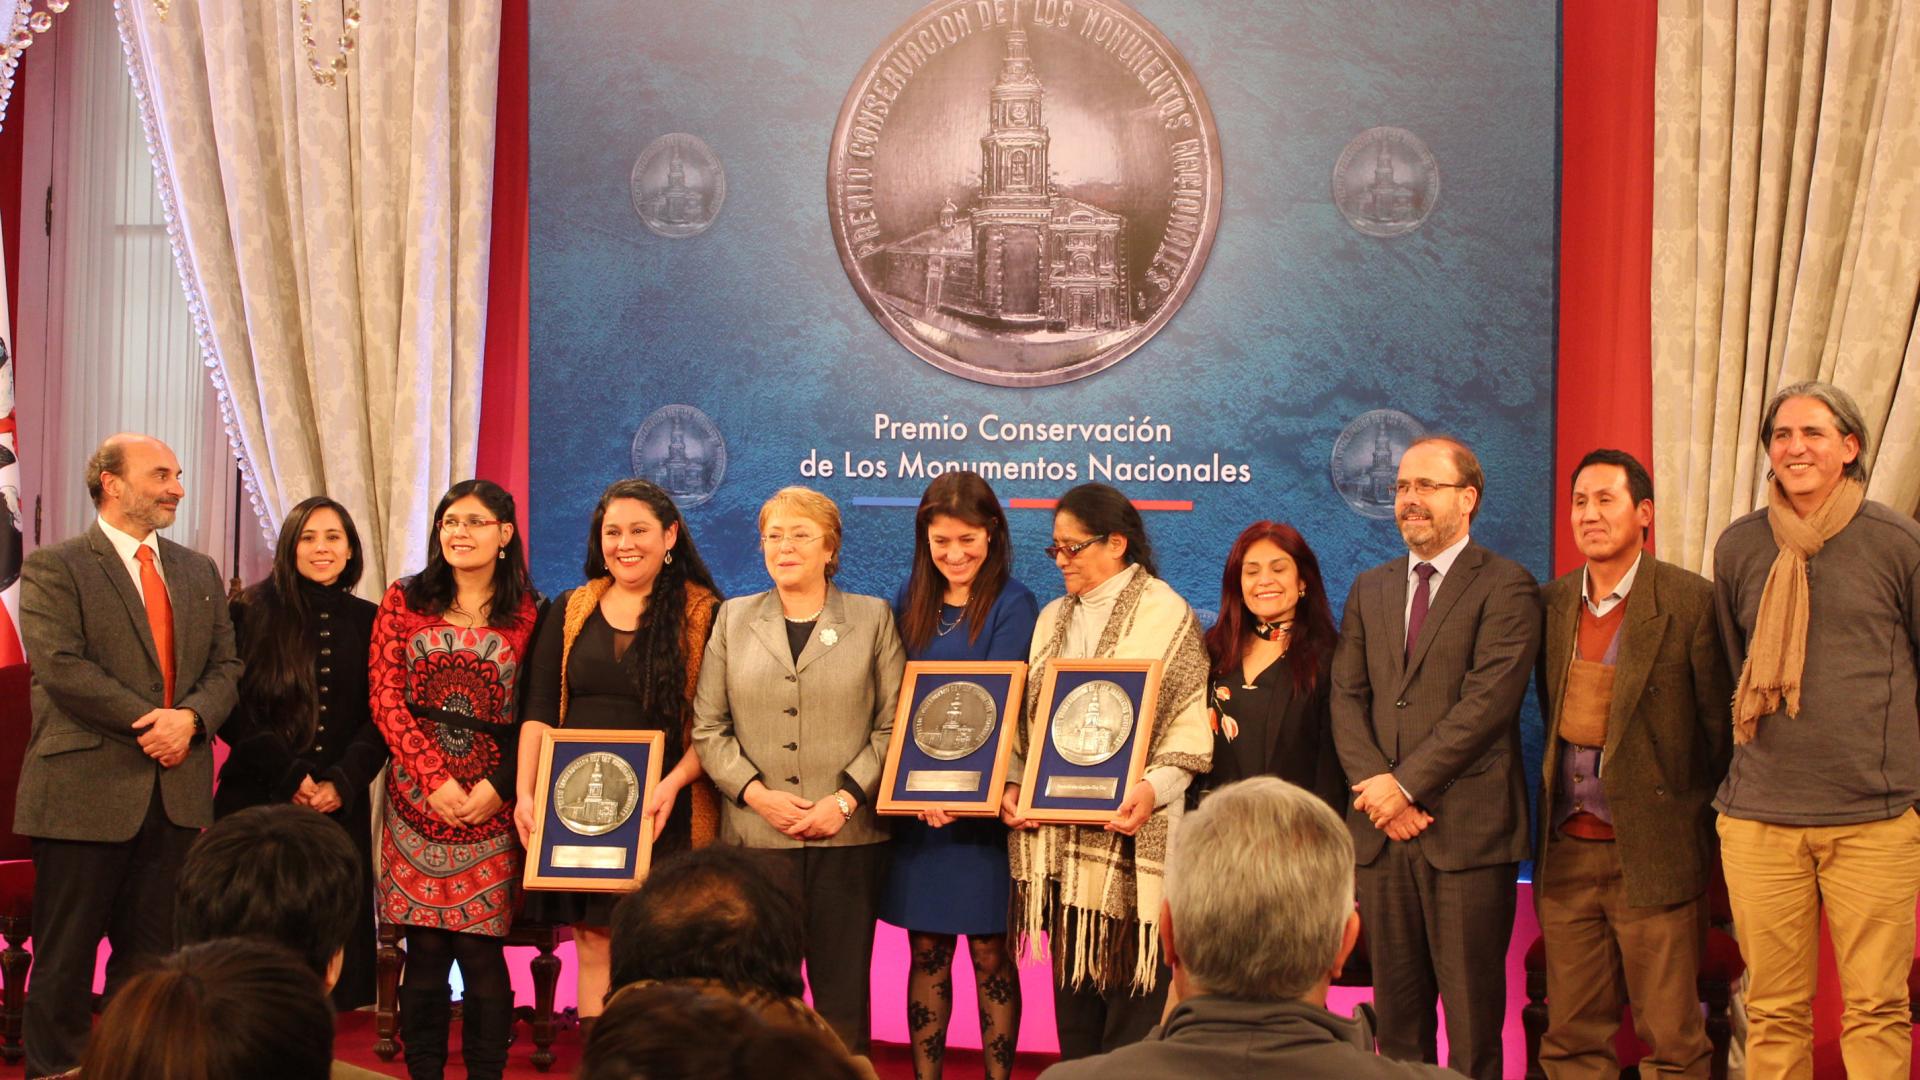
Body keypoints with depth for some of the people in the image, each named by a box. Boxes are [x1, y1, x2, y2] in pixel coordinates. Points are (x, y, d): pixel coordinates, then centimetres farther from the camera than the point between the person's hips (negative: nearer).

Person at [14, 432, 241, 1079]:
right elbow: (60, 666, -13)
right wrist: (152, 723, -15)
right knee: (66, 954, 1)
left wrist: (191, 717, -11)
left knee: (151, 950, 10)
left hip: (177, 792, 5)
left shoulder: (199, 572, 16)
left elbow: (225, 664, 10)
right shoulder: (54, 568, -2)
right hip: (86, 791, -5)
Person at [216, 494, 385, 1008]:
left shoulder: (368, 623, 9)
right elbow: (235, 710, -3)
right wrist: (290, 776, -11)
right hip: (259, 802, -2)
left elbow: (379, 718, 5)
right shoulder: (253, 613, 2)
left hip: (341, 808, 2)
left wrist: (342, 782, -9)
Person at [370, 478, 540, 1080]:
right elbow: (386, 701, 1)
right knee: (425, 950, 1)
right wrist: (436, 781, -8)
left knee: (481, 950, -3)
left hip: (491, 806, -1)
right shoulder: (406, 600, 8)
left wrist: (498, 787, -11)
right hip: (418, 798, 1)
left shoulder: (528, 614, 3)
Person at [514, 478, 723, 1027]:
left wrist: (673, 785, -18)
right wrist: (525, 792, -3)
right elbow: (539, 711, 9)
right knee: (592, 945, 3)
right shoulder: (570, 611, 12)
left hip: (665, 812, -3)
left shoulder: (704, 615, 1)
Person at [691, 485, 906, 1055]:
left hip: (848, 837, -1)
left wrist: (846, 798, -10)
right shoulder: (734, 618, 12)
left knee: (843, 995, 1)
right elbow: (708, 727, 7)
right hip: (756, 837, 1)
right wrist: (756, 793, -7)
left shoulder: (872, 617, 8)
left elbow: (893, 726, 2)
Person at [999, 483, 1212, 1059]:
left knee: (1130, 987, -6)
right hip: (1058, 834, 6)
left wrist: (1156, 787, -22)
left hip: (1131, 834, -6)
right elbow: (1030, 715, 17)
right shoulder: (1054, 618, 16)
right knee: (1072, 985, 8)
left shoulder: (1165, 613, -3)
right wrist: (1013, 782, 1)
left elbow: (1190, 720, -8)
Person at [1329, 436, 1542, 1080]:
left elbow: (1488, 701, -12)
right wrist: (1373, 782, -7)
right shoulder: (1370, 590, 17)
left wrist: (1406, 783, -13)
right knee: (1396, 1007, 8)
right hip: (1382, 831, 5)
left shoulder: (1505, 587, -2)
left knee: (1472, 1012, -1)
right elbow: (1347, 696, 10)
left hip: (1467, 830, -5)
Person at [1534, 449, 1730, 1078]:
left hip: (1653, 855, -4)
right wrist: (1550, 816, 11)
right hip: (1565, 854, 5)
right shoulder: (1552, 603, 10)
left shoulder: (1691, 602, -6)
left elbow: (1722, 725, -3)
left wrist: (1711, 826, -1)